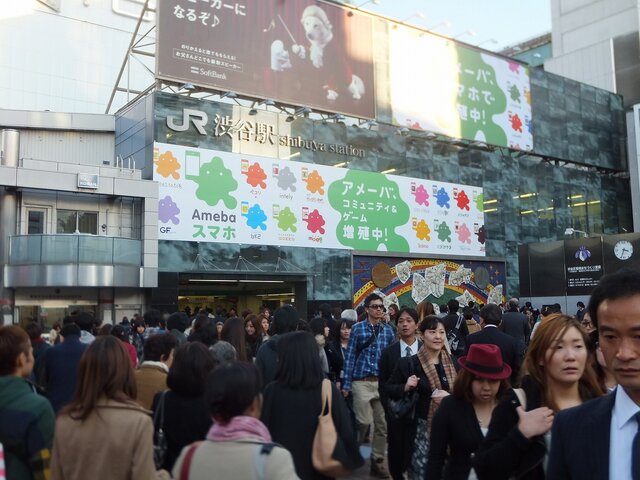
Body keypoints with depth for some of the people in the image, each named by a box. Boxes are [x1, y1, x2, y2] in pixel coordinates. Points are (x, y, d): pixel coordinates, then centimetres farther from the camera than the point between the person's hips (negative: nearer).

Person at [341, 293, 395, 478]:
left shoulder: (388, 330, 7)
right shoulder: (357, 328, -1)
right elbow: (350, 356, -2)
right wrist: (346, 384, -5)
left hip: (383, 382, 3)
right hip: (362, 382, -3)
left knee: (382, 424, 6)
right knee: (364, 422, -5)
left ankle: (377, 462, 20)